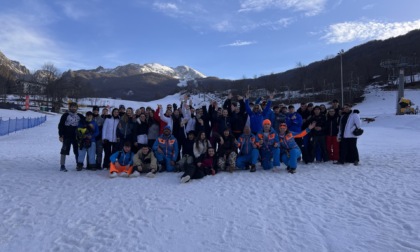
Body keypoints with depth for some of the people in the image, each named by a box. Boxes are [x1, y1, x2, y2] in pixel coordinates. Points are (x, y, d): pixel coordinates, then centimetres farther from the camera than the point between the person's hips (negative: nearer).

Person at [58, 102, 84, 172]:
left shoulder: (80, 116, 9)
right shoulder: (65, 115, 0)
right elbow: (60, 125, -1)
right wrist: (60, 135, -7)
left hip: (76, 137, 3)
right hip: (67, 137, -3)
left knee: (77, 151, 10)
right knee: (64, 150, -3)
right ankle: (62, 166, 4)